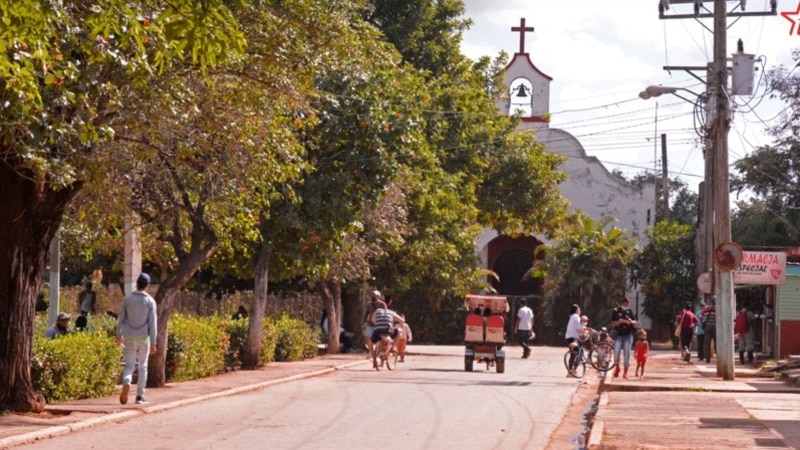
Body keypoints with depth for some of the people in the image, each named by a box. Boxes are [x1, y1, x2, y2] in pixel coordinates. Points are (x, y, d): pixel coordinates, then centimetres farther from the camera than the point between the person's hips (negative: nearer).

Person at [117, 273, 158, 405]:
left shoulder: (127, 298, -1)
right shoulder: (150, 301, -4)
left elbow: (121, 318, 4)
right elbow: (152, 323, -5)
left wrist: (119, 335, 15)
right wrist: (153, 343, -2)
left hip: (129, 337, 1)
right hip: (143, 337, -1)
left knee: (129, 365, 7)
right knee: (143, 366, 11)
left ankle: (126, 383, -24)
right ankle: (140, 396, 9)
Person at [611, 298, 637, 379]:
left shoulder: (630, 311, 6)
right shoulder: (616, 311, 1)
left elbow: (635, 323, 8)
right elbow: (613, 324, 0)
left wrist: (631, 321, -15)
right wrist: (619, 322, -19)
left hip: (628, 335, 2)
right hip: (618, 335, -2)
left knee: (627, 353, -1)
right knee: (616, 352, -15)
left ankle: (625, 372, 8)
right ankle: (617, 367, 11)